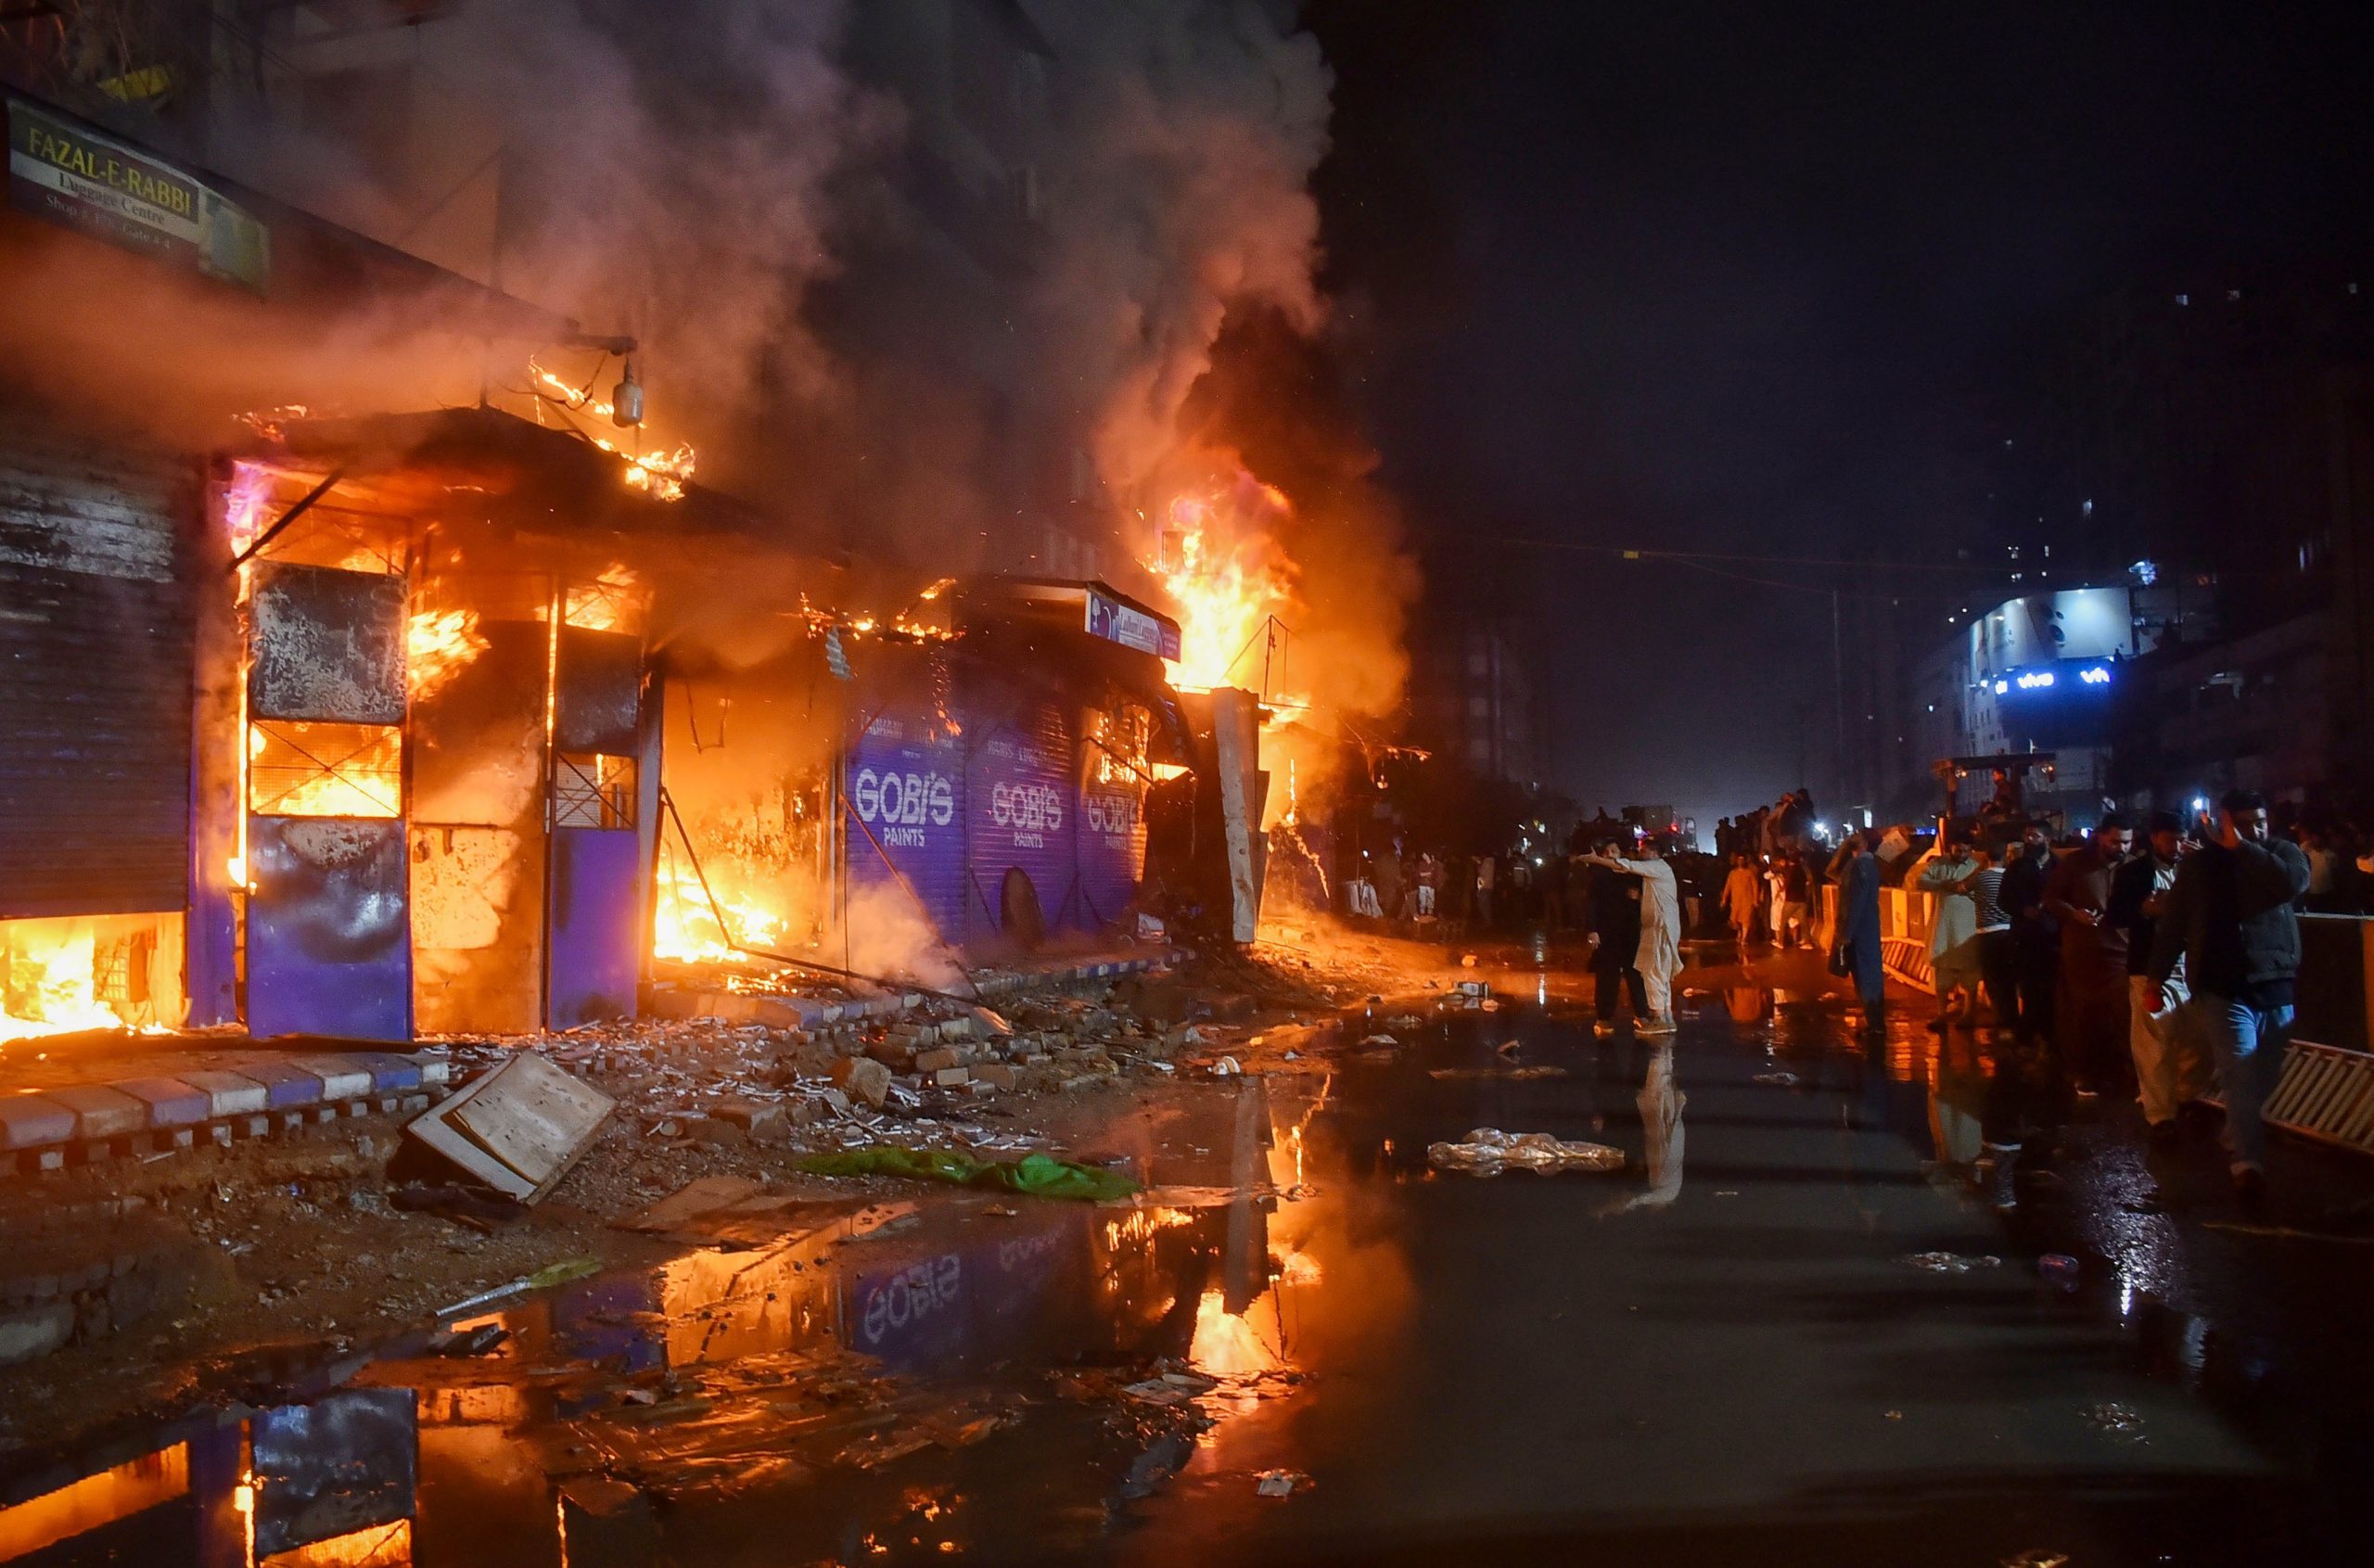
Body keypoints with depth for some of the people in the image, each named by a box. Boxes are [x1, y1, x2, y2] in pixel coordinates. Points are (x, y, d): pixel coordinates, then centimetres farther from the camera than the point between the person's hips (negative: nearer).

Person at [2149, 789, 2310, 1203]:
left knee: (2266, 1078, 7)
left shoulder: (2282, 852, 7)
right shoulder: (2199, 864, 5)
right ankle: (2249, 1163, -22)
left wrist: (2242, 849, -14)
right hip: (2224, 989, -2)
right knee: (2241, 1073, -15)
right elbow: (2172, 924, 7)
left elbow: (2293, 882, -17)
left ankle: (2239, 1143, 26)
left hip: (2277, 987, 3)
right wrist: (2157, 978, 6)